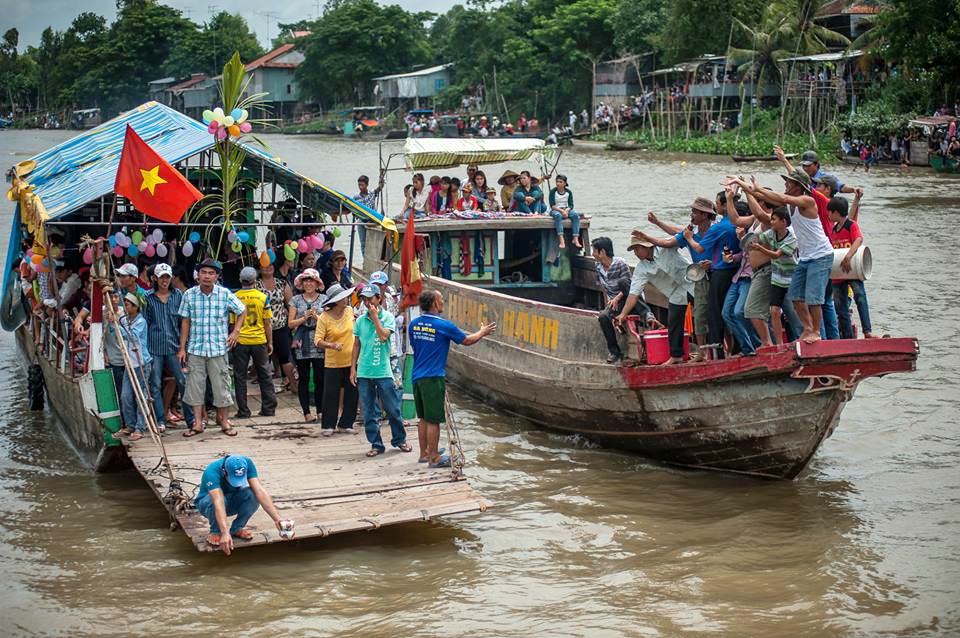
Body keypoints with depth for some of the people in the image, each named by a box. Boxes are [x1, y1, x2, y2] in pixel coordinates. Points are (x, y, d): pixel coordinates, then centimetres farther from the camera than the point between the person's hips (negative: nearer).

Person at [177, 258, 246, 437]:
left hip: (218, 348, -1)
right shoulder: (189, 295, -1)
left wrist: (235, 331, 1)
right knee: (194, 385, 4)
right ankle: (198, 423, 14)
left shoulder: (225, 294, -3)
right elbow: (185, 322, 5)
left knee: (221, 384, 5)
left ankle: (223, 419, 21)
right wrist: (182, 348, 3)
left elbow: (242, 311, 11)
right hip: (195, 349, 1)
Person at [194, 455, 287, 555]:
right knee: (217, 500, -39)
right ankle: (215, 531, -12)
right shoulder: (212, 472, -37)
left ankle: (237, 528, -6)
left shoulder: (247, 463, -26)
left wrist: (277, 519, -43)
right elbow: (218, 503, -48)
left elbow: (259, 490, -33)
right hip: (207, 502, -3)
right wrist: (225, 533, -59)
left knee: (253, 495, -28)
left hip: (232, 502, 3)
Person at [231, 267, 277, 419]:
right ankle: (269, 408, 13)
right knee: (264, 375, 12)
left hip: (239, 342, -1)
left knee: (240, 377, 7)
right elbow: (268, 323, -2)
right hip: (259, 341, 1)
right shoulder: (263, 297, -4)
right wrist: (270, 342, 8)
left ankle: (243, 410, 7)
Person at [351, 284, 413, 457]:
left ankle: (400, 440, 21)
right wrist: (353, 368, 9)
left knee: (393, 409, 4)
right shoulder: (360, 320, 8)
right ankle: (376, 444, 14)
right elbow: (357, 345, 13)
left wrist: (375, 317, -12)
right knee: (369, 412, 5)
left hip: (383, 372, -3)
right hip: (364, 373, 3)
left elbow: (384, 336, -18)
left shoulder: (388, 317, -2)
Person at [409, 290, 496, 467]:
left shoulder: (414, 324, 4)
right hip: (433, 378, -7)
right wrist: (482, 332, 18)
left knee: (423, 418, 17)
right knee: (433, 419, -1)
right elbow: (467, 340, 0)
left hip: (417, 377, 7)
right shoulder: (444, 326, -14)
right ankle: (434, 458, 4)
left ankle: (424, 453, 26)